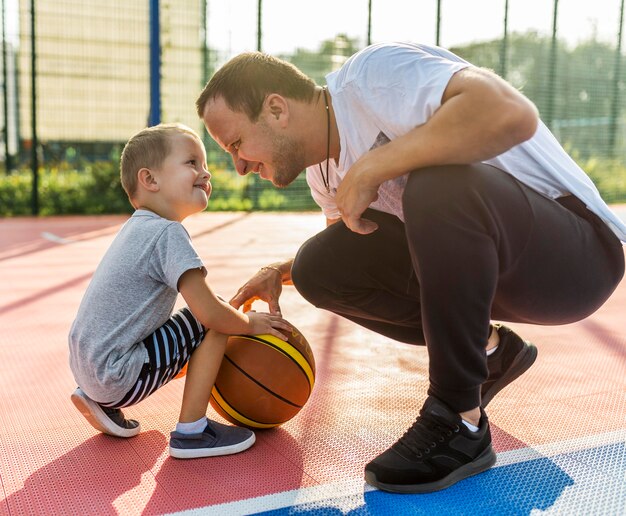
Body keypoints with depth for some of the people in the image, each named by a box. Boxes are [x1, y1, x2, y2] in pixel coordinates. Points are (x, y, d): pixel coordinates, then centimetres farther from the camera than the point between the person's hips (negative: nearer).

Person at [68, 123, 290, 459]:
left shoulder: (137, 227, 13)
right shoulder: (167, 233, -17)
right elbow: (209, 312, -22)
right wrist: (250, 323, -3)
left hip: (86, 365, 9)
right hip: (117, 375, -9)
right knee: (212, 324, -7)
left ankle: (100, 401, 19)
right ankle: (191, 431, -3)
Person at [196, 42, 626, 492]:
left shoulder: (371, 75, -20)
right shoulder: (323, 163, 6)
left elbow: (512, 112, -37)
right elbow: (348, 241, 24)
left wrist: (370, 168, -29)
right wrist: (281, 272, 6)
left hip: (575, 251, -8)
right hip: (482, 258, 8)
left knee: (439, 187, -36)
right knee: (319, 268, -1)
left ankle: (459, 426, -19)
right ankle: (485, 350, 10)